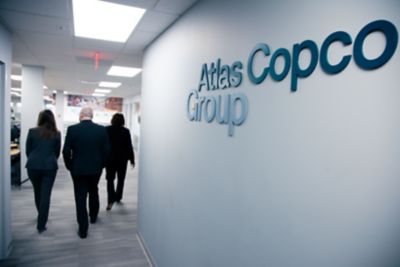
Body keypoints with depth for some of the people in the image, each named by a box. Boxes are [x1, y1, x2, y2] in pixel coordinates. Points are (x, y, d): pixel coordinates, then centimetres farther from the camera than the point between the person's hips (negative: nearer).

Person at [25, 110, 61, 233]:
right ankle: (41, 225, 2)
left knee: (37, 192, 20)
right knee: (46, 194, 2)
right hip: (50, 166, -1)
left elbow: (27, 150, 6)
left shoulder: (32, 131, -1)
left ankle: (41, 217, 40)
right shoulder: (56, 134, 0)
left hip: (33, 166, 2)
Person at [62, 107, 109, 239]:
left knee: (80, 198, 6)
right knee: (93, 192, 25)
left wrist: (69, 166, 6)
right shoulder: (101, 129, -6)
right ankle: (93, 216, 44)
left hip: (78, 169, -2)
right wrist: (101, 165, 9)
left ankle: (83, 229, 11)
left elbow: (66, 151, -9)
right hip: (96, 168, 2)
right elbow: (106, 150, -4)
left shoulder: (72, 129, -10)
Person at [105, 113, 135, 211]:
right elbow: (129, 146, -5)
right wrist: (132, 159, 3)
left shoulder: (107, 130, -4)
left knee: (110, 179, 5)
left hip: (110, 158, 0)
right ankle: (118, 197, 24)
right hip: (122, 159, 0)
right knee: (121, 179, 16)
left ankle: (111, 200, -9)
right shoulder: (126, 131, -6)